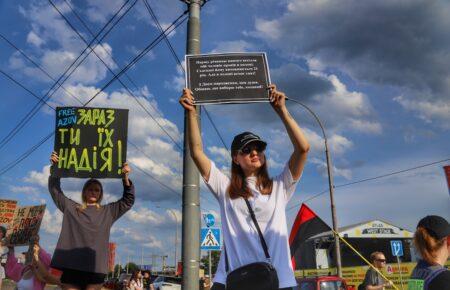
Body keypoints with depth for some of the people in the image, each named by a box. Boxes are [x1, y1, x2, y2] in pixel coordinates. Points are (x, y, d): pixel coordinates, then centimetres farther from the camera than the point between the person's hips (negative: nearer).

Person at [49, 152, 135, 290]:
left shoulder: (108, 211, 15)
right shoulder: (71, 208, 17)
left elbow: (128, 200, 10)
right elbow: (55, 190, 17)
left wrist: (125, 177, -5)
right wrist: (54, 167, 4)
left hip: (95, 266, 0)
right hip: (72, 264, 1)